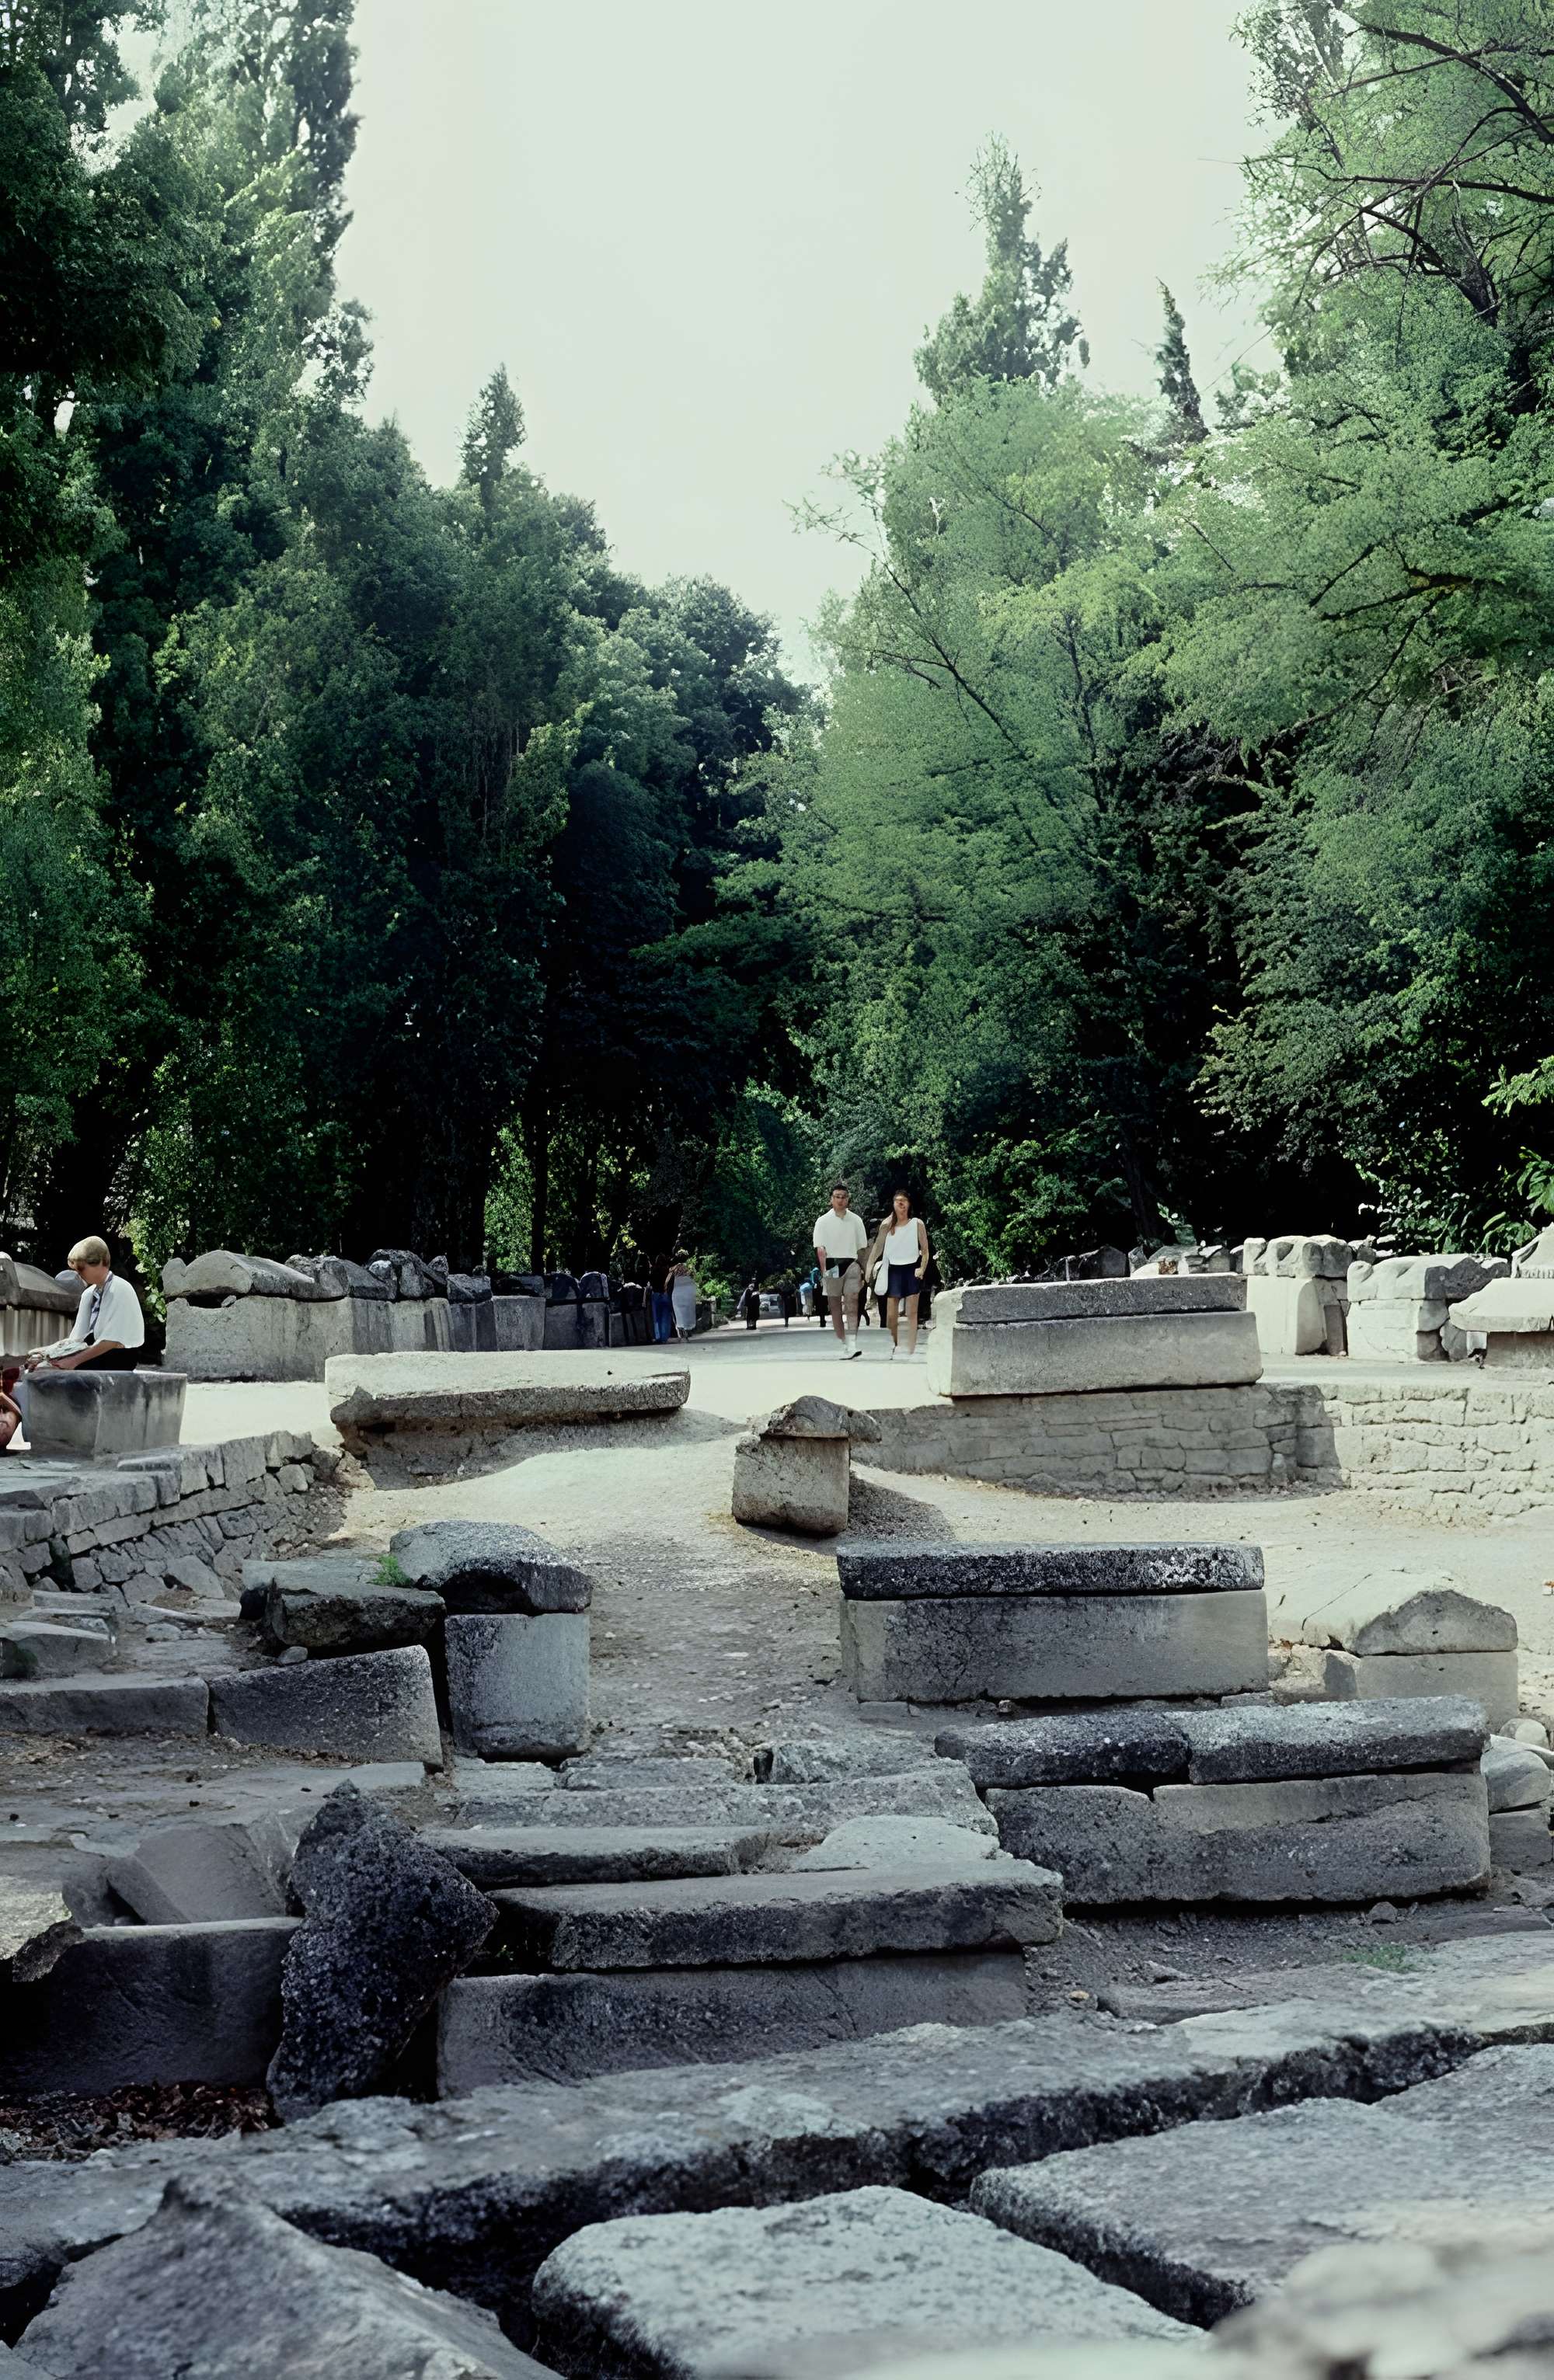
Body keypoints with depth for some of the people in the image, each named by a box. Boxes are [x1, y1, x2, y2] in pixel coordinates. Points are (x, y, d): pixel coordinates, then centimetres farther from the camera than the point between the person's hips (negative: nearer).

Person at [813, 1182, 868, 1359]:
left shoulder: (855, 1220, 9)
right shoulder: (823, 1221, 3)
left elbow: (862, 1248, 14)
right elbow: (820, 1249, -3)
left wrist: (863, 1271, 11)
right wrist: (824, 1270, -14)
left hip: (851, 1265, 0)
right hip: (832, 1266, 0)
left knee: (852, 1304, -13)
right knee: (835, 1307, 6)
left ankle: (852, 1344, -22)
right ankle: (843, 1343, 16)